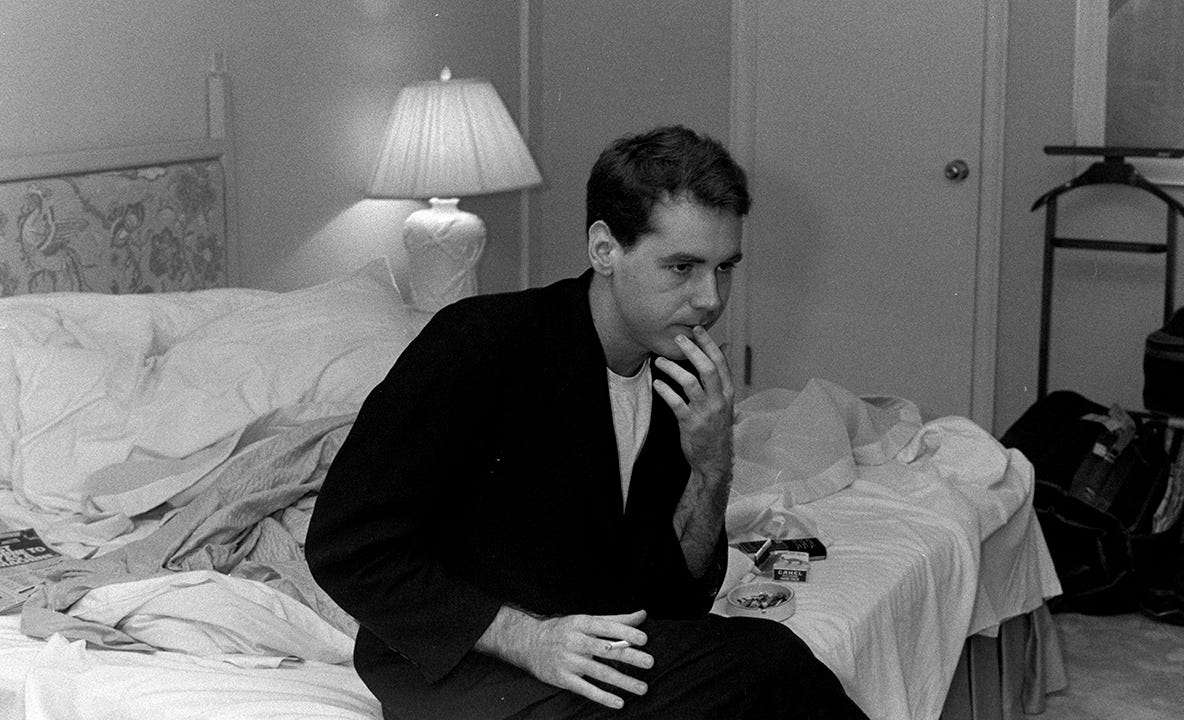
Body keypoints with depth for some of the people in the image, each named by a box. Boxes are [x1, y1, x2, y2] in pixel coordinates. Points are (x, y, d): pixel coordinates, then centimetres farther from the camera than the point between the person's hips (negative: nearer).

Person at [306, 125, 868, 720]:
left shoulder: (685, 383, 3)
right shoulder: (481, 342, -17)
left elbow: (678, 599, 5)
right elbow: (345, 548, -17)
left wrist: (711, 468, -12)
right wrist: (527, 637, -24)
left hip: (603, 648, 6)